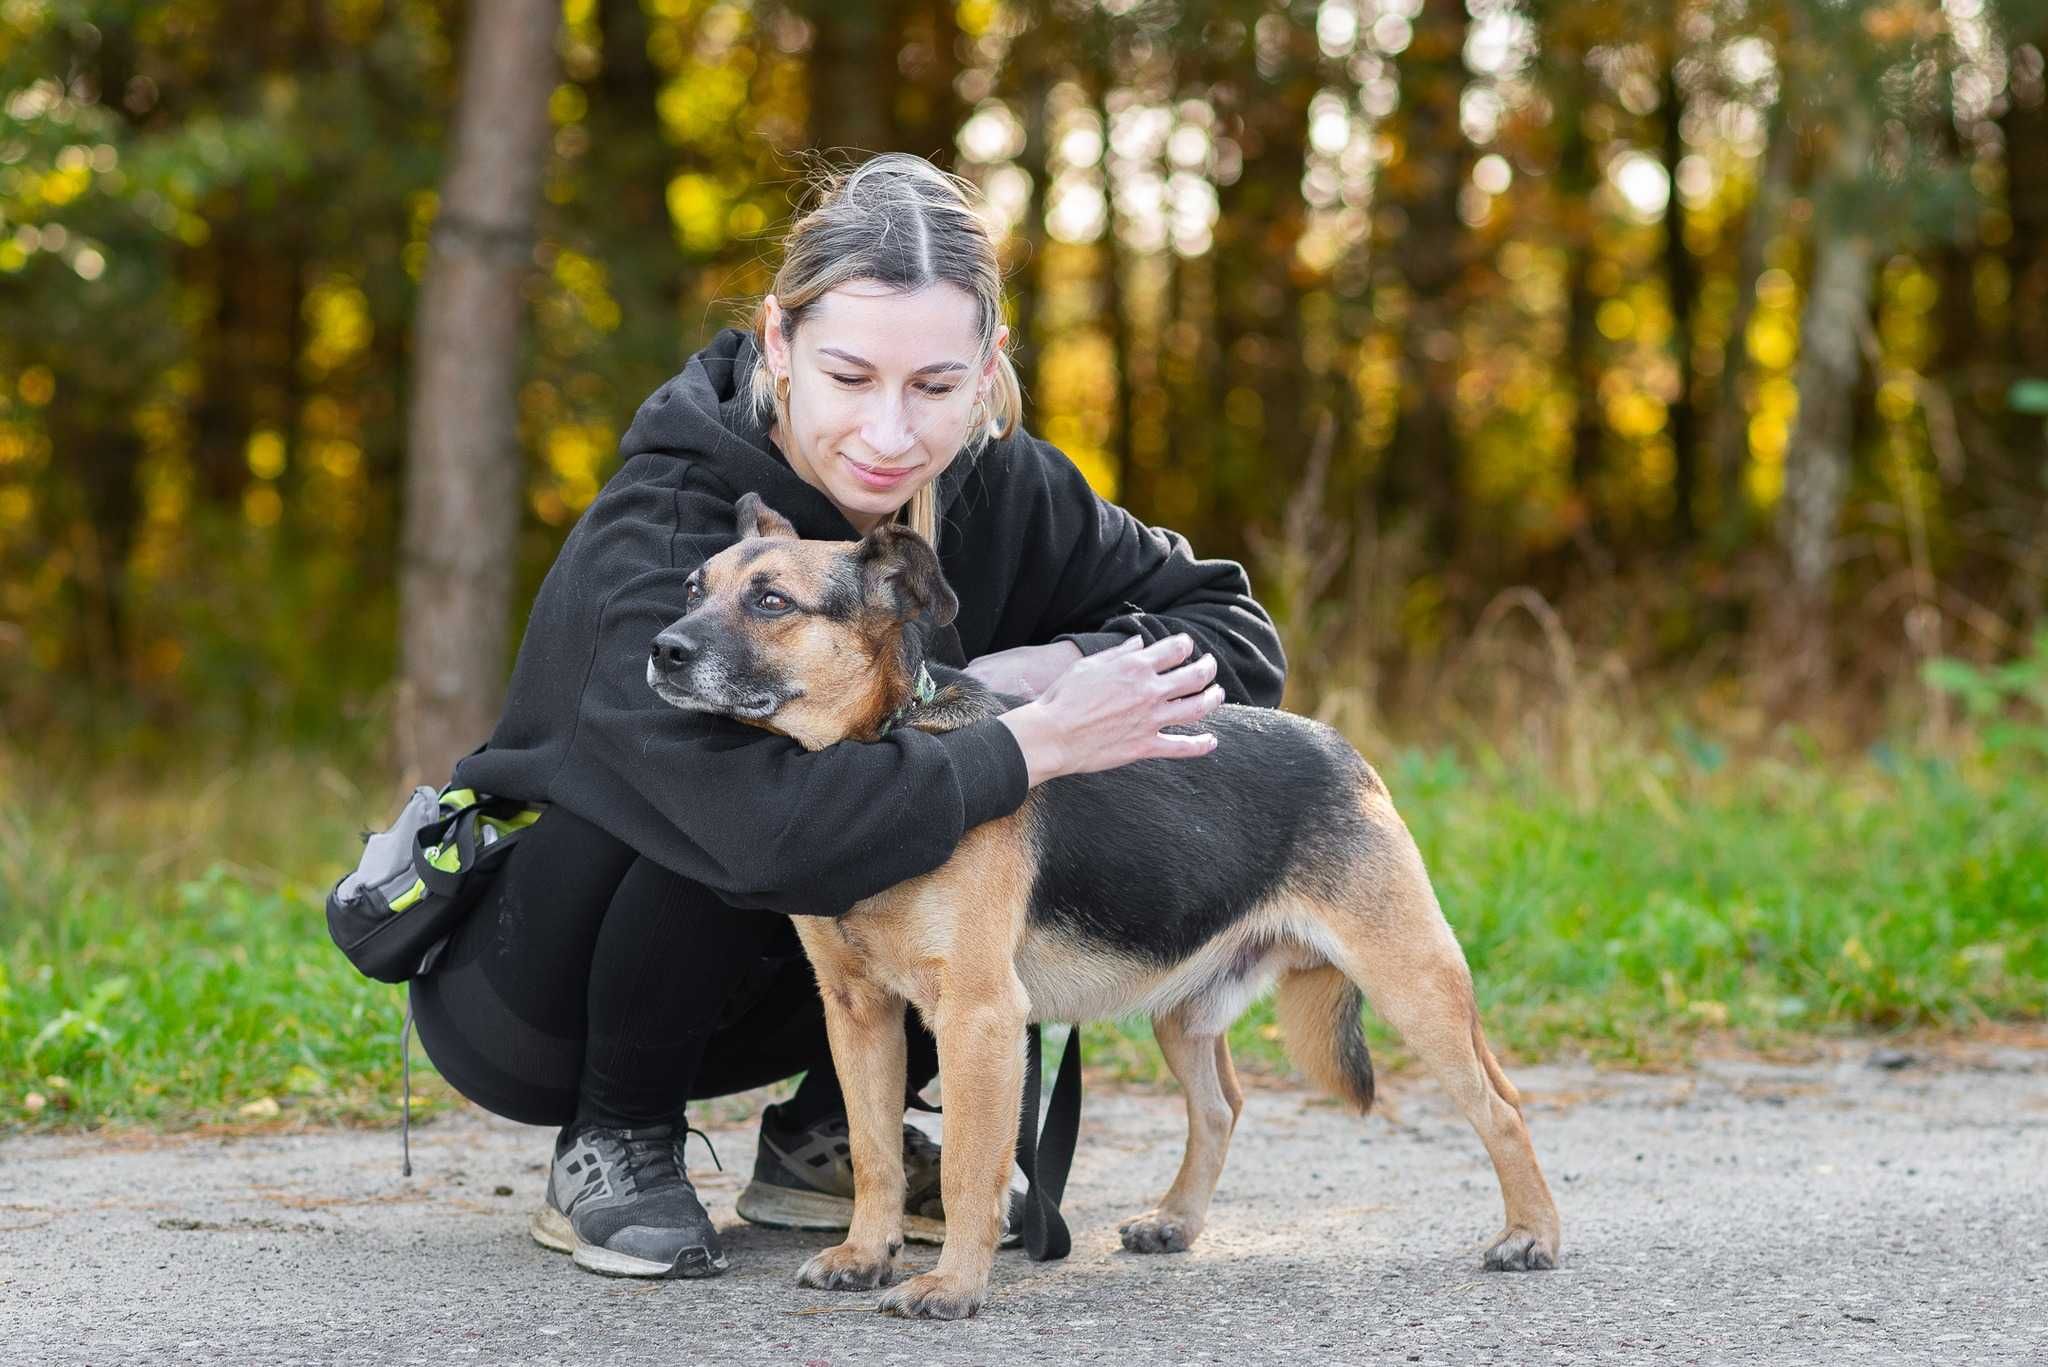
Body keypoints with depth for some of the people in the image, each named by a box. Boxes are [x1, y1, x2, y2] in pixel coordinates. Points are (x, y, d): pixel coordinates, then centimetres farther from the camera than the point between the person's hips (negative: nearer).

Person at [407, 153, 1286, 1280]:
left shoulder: (995, 490, -11)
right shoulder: (662, 532, -30)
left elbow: (1238, 635, -6)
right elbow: (767, 826, -45)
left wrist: (1051, 667, -24)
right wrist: (1036, 742, -38)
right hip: (523, 1003, -5)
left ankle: (825, 1140, 3)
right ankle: (612, 1145, -10)